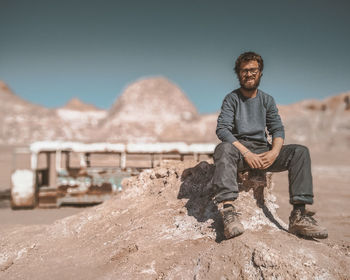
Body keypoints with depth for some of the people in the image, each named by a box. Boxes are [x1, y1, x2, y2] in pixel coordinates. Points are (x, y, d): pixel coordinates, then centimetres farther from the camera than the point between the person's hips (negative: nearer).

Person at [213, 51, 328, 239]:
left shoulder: (267, 100, 16)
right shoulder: (231, 99, 4)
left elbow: (277, 129, 9)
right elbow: (222, 129, -9)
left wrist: (274, 152, -14)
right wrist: (246, 153, -21)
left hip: (263, 151, 4)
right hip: (238, 148, -3)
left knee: (300, 152, -19)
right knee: (224, 148, -37)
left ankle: (298, 216, -27)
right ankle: (228, 209, -51)